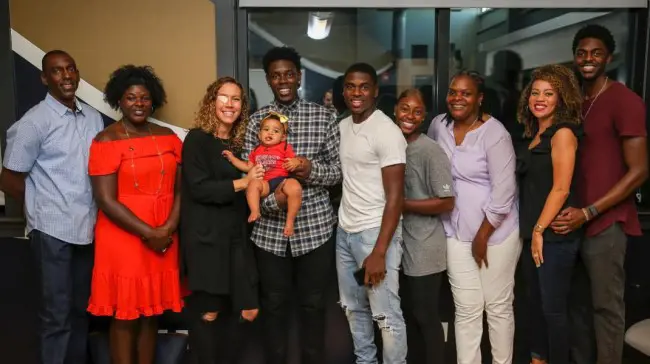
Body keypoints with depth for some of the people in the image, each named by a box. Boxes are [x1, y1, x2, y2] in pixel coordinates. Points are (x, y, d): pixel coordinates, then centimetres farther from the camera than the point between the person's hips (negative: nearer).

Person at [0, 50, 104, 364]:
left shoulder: (94, 118, 7)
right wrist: (44, 210, 3)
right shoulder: (34, 122, -9)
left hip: (87, 228, 5)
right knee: (56, 313, 4)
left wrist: (91, 211, 5)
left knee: (81, 307, 16)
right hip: (53, 230, -5)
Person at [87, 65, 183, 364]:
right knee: (125, 316, 4)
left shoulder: (168, 137, 8)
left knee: (151, 312, 13)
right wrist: (148, 233, -15)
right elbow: (106, 200, -13)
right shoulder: (106, 141, -6)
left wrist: (168, 228, -9)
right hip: (123, 239, -4)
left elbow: (180, 188, 6)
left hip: (164, 240, 4)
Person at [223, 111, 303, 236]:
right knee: (253, 183, -29)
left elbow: (295, 161, 9)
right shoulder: (257, 151, 24)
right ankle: (255, 212, -31)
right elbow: (248, 167, 31)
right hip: (265, 183, 3)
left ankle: (290, 220, -25)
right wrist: (232, 158, 27)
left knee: (295, 187, -34)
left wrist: (296, 162, -15)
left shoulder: (285, 147, 13)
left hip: (282, 181, -3)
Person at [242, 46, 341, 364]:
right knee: (274, 305, 15)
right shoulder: (256, 120, 2)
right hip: (270, 230, 1)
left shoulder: (323, 117, 0)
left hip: (315, 226, 0)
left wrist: (312, 170, -20)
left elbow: (340, 170, 1)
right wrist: (271, 200, -22)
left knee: (313, 305, 12)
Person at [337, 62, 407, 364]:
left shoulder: (386, 131, -13)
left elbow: (395, 196, -16)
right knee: (353, 308, 17)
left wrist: (379, 252, -20)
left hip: (375, 232, -7)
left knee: (385, 313, 1)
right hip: (345, 231, 8)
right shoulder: (342, 127, 10)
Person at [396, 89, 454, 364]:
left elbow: (446, 202, -17)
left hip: (424, 249, -7)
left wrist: (401, 205, -18)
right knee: (407, 313, 19)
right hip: (399, 245, 7)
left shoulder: (431, 151, -15)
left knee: (426, 316, 6)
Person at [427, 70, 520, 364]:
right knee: (466, 309, 8)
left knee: (498, 306, 9)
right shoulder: (438, 125, 2)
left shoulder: (494, 133, -14)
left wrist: (483, 235, -12)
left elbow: (503, 192, -16)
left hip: (496, 233, -4)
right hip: (456, 233, 4)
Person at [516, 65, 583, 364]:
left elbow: (561, 189, -17)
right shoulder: (535, 134, 13)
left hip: (555, 234, -8)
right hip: (532, 231, 8)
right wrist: (531, 230, 10)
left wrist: (540, 230, -16)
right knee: (535, 301, 16)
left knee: (553, 306, 0)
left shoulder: (563, 133, -11)